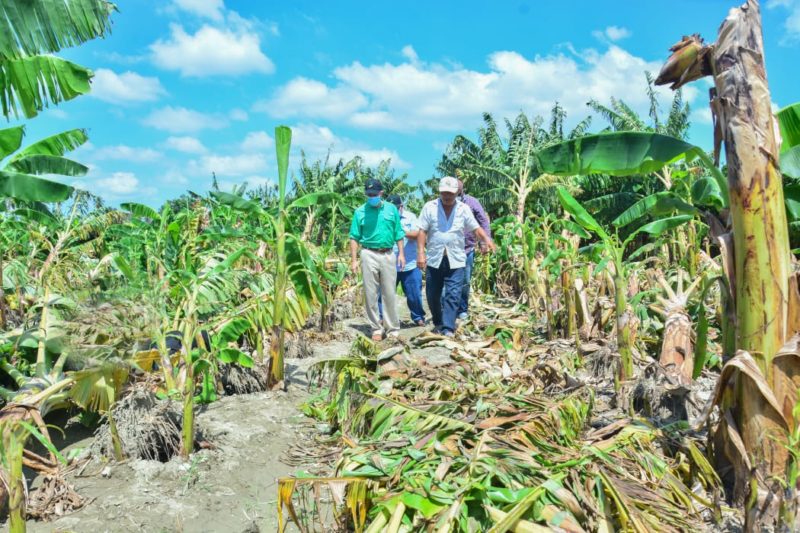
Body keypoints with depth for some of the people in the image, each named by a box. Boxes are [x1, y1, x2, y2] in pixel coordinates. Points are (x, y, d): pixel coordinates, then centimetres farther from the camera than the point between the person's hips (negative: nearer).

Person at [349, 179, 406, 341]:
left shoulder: (392, 209, 4)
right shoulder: (360, 212, 0)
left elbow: (398, 233, 9)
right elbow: (354, 237, 1)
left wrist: (401, 253, 2)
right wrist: (354, 260, -4)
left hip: (388, 255, 1)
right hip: (369, 255, -1)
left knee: (389, 294, 5)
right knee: (371, 294, 3)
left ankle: (393, 328, 13)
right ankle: (376, 328, 14)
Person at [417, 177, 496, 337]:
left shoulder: (464, 209, 4)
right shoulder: (429, 207, 0)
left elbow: (476, 228, 5)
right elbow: (422, 232, -2)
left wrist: (487, 239, -15)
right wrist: (421, 253, -11)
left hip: (456, 260, 0)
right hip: (434, 259, 1)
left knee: (453, 295, -7)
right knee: (432, 295, 10)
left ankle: (448, 329, -5)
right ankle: (438, 323, 32)